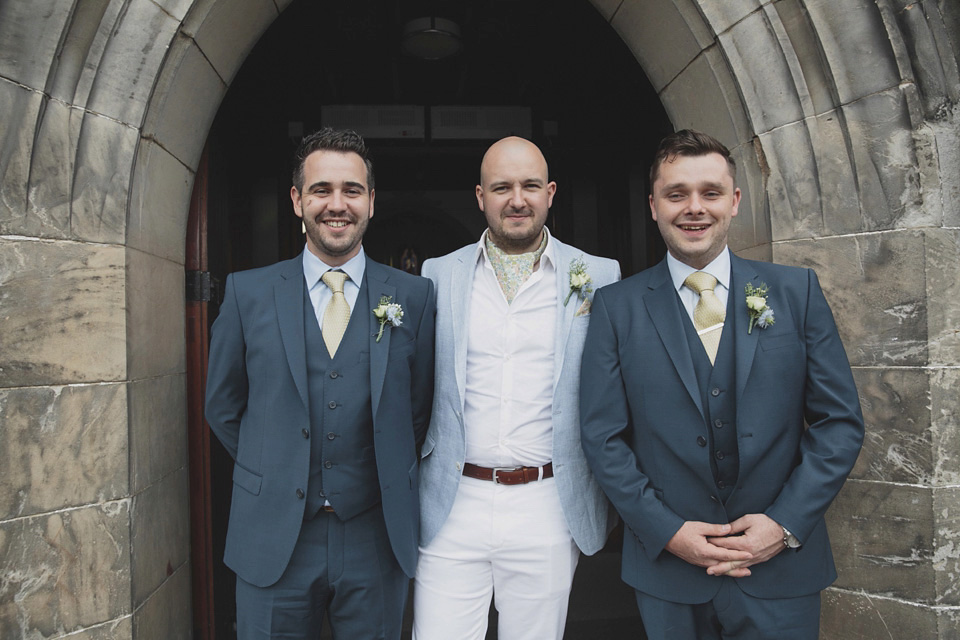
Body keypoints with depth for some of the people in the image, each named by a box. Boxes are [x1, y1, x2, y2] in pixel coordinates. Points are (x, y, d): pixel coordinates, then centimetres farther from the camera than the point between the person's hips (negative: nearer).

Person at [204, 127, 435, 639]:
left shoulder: (413, 296, -3)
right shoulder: (247, 293, -1)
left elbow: (421, 405, 4)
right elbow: (222, 407, 7)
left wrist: (389, 480, 2)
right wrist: (273, 474, 4)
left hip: (378, 539, 0)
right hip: (273, 541, 0)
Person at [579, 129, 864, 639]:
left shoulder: (796, 291, 0)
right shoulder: (616, 306, -3)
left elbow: (840, 421, 0)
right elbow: (603, 435, -4)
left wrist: (785, 523, -9)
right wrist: (667, 530, -12)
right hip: (667, 566, 0)